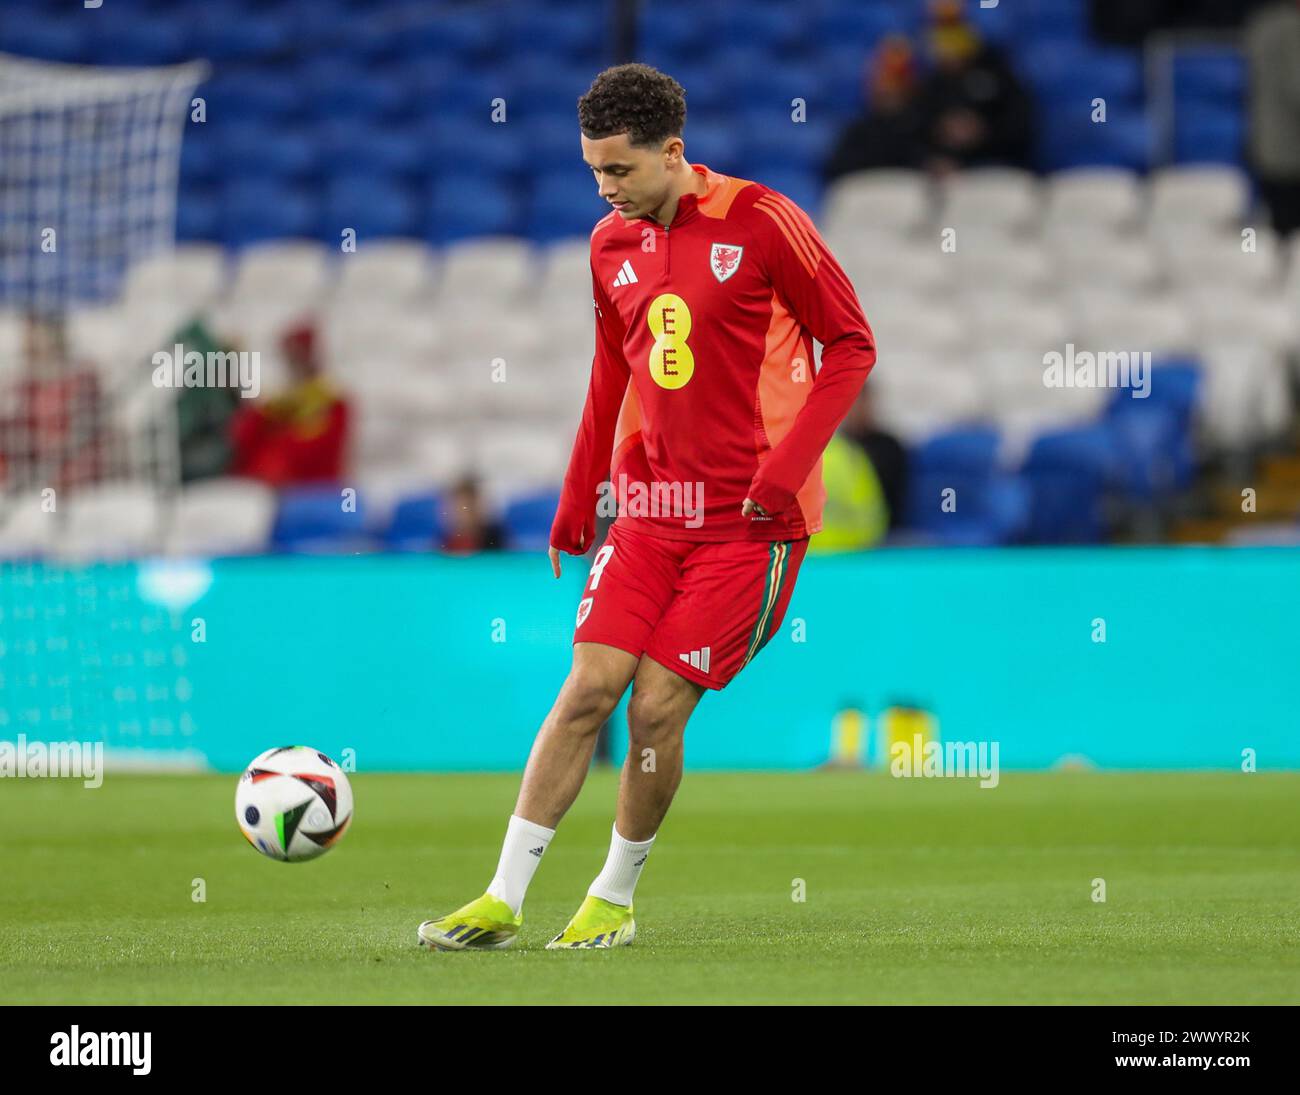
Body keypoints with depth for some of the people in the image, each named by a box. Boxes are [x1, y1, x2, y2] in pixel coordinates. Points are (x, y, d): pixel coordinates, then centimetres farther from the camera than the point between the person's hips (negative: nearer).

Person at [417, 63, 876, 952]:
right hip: (649, 505, 5)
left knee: (658, 707, -8)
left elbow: (851, 346, -6)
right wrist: (578, 498, 18)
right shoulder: (612, 244, 8)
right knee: (589, 688, -5)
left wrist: (786, 468, -14)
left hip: (749, 519, -5)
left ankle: (616, 900, 11)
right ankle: (502, 902, -1)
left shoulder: (761, 222, -10)